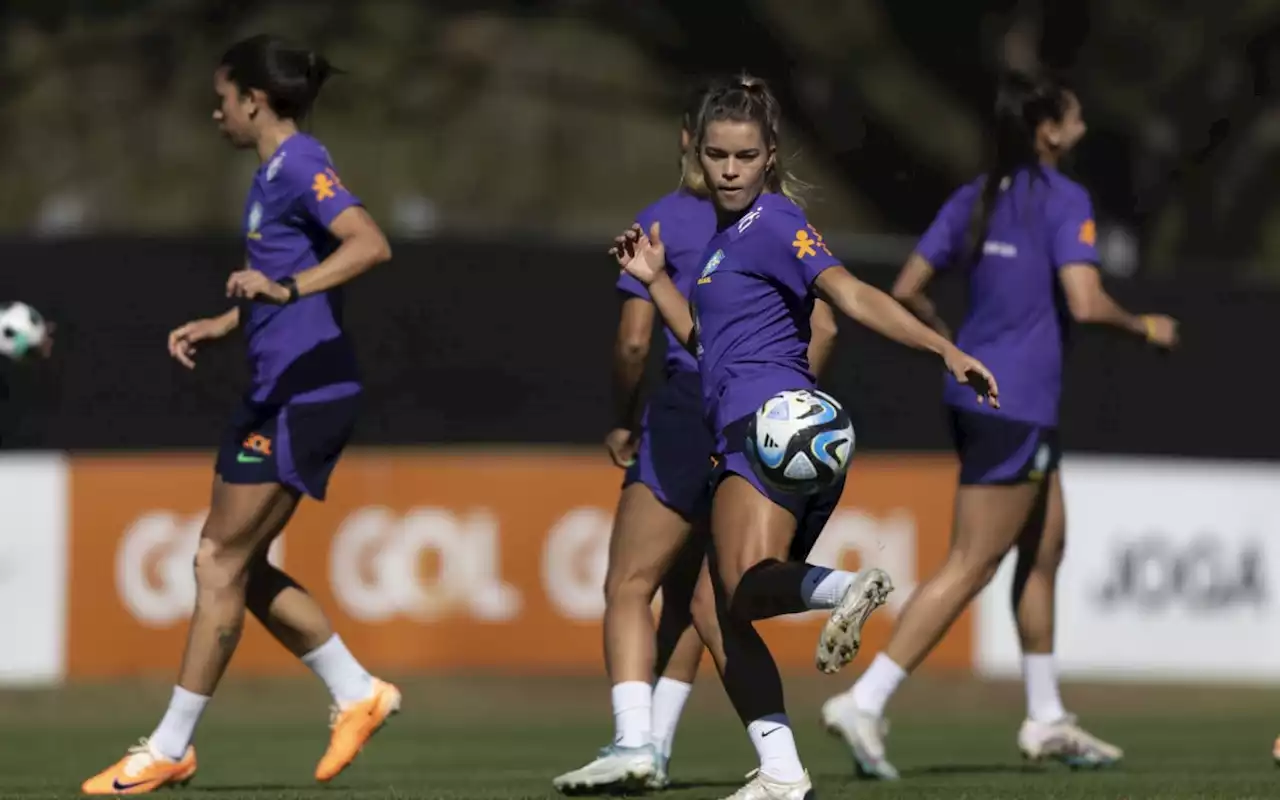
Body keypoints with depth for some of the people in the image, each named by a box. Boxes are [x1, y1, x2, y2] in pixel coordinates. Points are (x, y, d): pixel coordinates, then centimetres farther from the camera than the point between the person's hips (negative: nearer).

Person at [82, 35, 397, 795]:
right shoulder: (274, 171, 18)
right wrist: (219, 325, 20)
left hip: (306, 390, -10)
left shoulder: (300, 164, -12)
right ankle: (358, 692, 18)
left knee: (222, 560, -6)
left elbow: (371, 244, -27)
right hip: (279, 390, 10)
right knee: (236, 563, 12)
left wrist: (286, 287, -36)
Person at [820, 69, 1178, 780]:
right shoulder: (1064, 201, -13)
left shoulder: (974, 199, 9)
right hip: (1017, 407, -9)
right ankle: (863, 703, -12)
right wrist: (1144, 327, -4)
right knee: (971, 566, -6)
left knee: (1046, 543, 19)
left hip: (974, 393, 9)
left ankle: (1047, 720, 25)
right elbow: (1085, 303, -23)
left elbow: (906, 292, 7)